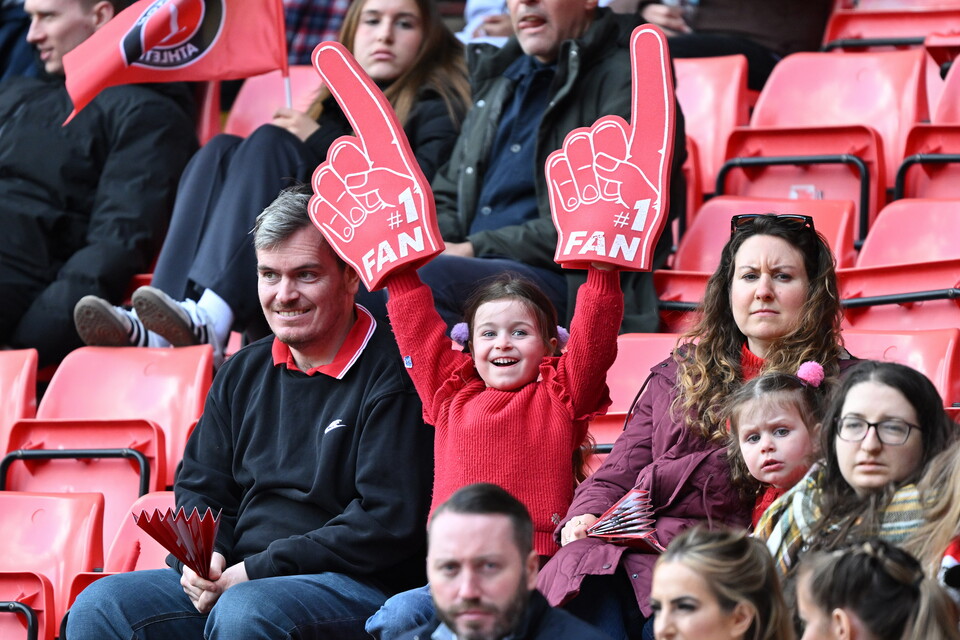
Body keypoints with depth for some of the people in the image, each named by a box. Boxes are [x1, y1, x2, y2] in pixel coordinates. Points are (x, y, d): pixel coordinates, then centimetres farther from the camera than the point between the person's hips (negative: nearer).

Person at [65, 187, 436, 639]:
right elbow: (200, 487, 23)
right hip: (231, 579, 7)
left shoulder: (392, 377, -8)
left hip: (358, 586, -6)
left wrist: (257, 569, -15)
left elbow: (389, 523, -15)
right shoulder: (244, 373, 17)